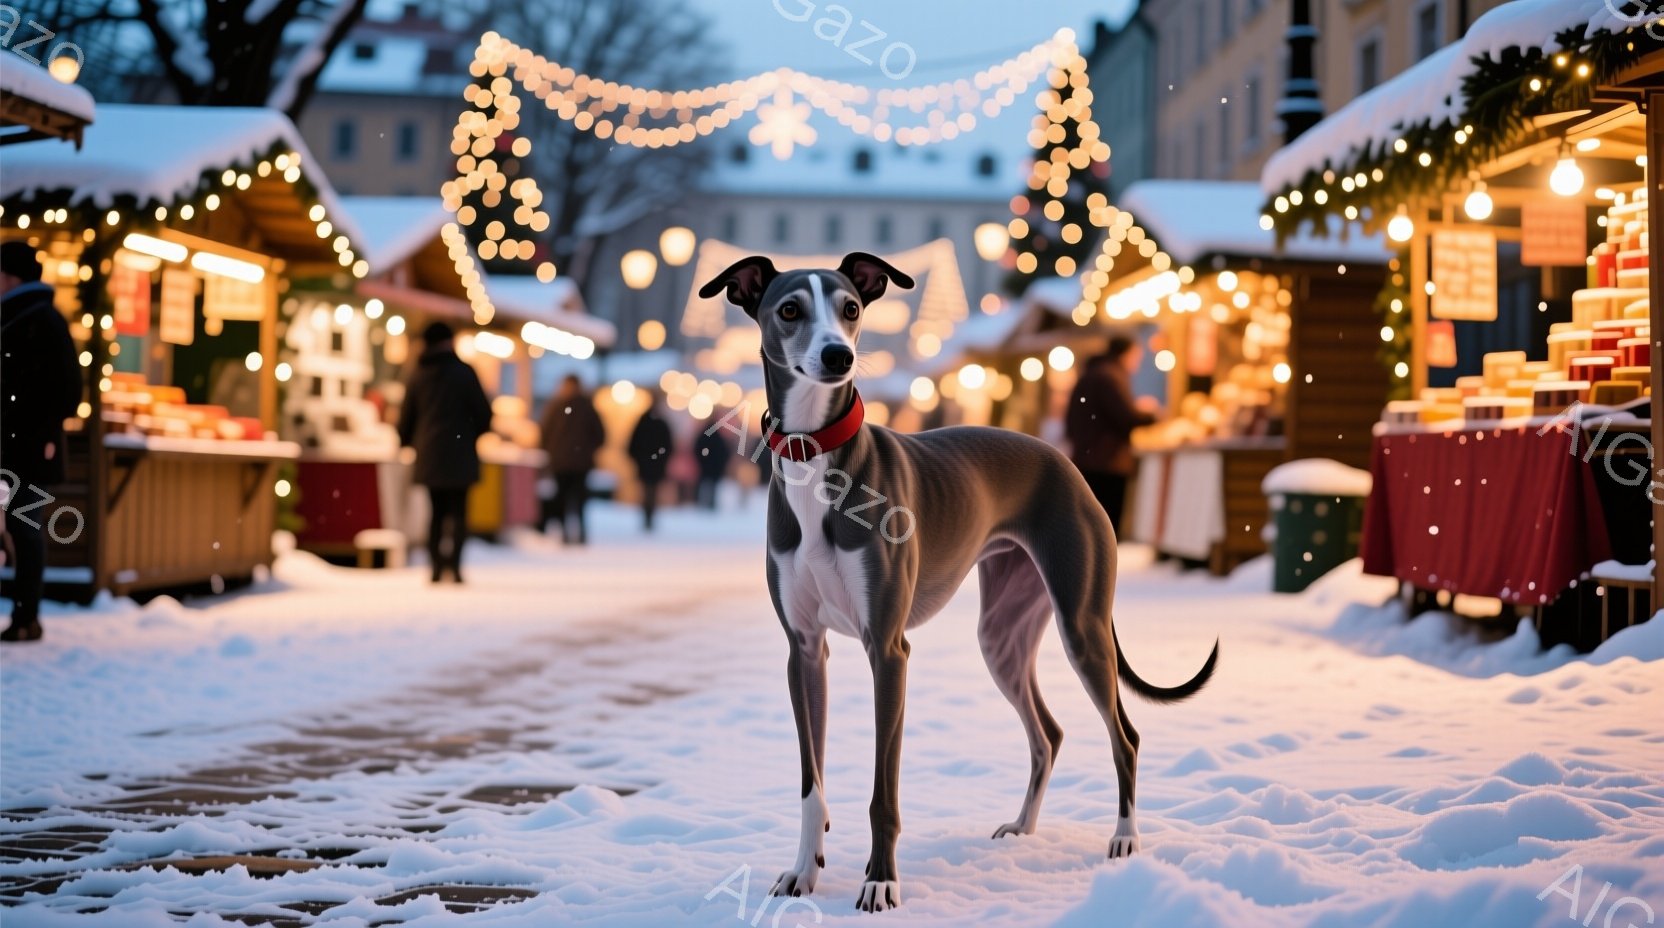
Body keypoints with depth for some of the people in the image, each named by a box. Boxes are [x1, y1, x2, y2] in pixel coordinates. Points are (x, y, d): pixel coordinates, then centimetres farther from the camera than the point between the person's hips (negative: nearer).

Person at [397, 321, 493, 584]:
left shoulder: (418, 376, 7)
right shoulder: (463, 372, -5)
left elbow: (406, 417, 9)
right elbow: (484, 412, -4)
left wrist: (407, 442, 28)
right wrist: (474, 433, 15)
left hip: (428, 456, 4)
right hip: (459, 454, -4)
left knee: (437, 512, 12)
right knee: (458, 511, -1)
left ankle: (436, 567, 4)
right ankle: (454, 564, -15)